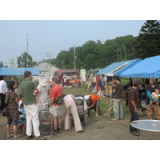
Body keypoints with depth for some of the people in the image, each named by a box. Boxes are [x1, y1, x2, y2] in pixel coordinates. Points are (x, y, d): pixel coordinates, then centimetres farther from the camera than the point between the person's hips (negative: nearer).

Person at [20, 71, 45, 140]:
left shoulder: (22, 83, 5)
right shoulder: (31, 83, -17)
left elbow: (23, 93, 12)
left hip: (25, 103, 7)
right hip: (32, 103, -7)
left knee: (28, 119, 14)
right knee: (35, 119, -1)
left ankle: (28, 134, 19)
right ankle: (37, 135, 4)